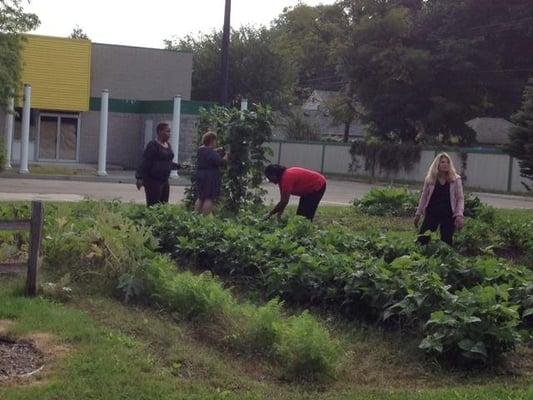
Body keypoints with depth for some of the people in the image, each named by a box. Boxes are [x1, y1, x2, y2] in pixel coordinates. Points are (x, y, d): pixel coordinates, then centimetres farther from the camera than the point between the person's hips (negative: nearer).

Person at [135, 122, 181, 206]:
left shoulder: (168, 145, 13)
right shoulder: (153, 145, -12)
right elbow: (144, 163, -15)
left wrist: (179, 166, 17)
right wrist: (139, 178, -22)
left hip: (164, 181, 9)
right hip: (153, 181, -9)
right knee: (153, 207, -10)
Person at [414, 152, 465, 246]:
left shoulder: (456, 179, -3)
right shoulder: (430, 179, 1)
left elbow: (460, 198, -4)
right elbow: (424, 197, 8)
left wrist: (459, 215, -17)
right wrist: (418, 214, 8)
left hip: (448, 216, -1)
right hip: (431, 214, 1)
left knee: (446, 243, 5)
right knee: (421, 240, -3)